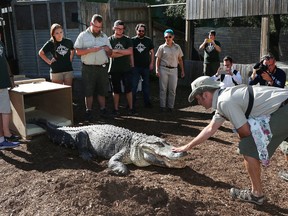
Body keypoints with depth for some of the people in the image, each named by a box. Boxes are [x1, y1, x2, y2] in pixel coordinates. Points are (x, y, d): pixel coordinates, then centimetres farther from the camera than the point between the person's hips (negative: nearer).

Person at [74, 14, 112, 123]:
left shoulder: (104, 36, 13)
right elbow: (78, 51, -6)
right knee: (88, 91, 1)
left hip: (102, 67, 3)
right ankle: (88, 112, 9)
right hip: (88, 68, -3)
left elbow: (110, 54, 15)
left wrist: (108, 50, -9)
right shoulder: (83, 35, 2)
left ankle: (103, 110, 18)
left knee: (102, 90, 8)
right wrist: (91, 50, -18)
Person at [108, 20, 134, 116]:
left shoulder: (127, 39, 6)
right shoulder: (110, 39, 3)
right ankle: (116, 109, 14)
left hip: (126, 68, 0)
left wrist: (116, 51, -12)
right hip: (115, 69, 0)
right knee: (116, 90, 6)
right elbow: (110, 54, -9)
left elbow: (130, 52, -9)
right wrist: (125, 52, -10)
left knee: (128, 89, 2)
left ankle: (131, 108, 10)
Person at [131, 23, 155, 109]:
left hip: (146, 66, 2)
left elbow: (152, 52, 10)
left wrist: (151, 63, 0)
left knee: (146, 85, 10)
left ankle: (147, 102, 19)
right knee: (133, 85, -1)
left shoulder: (148, 40, 7)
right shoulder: (132, 40, 2)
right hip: (135, 66, -2)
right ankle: (132, 103, 6)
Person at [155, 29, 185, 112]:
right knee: (163, 89, 1)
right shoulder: (162, 47, 2)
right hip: (163, 69, -2)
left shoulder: (177, 47, 8)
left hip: (174, 70, 2)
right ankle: (162, 106, 8)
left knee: (172, 89, 4)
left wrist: (182, 70, 9)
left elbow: (180, 59, 12)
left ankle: (171, 106, 13)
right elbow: (158, 59, 2)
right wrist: (157, 70, -8)